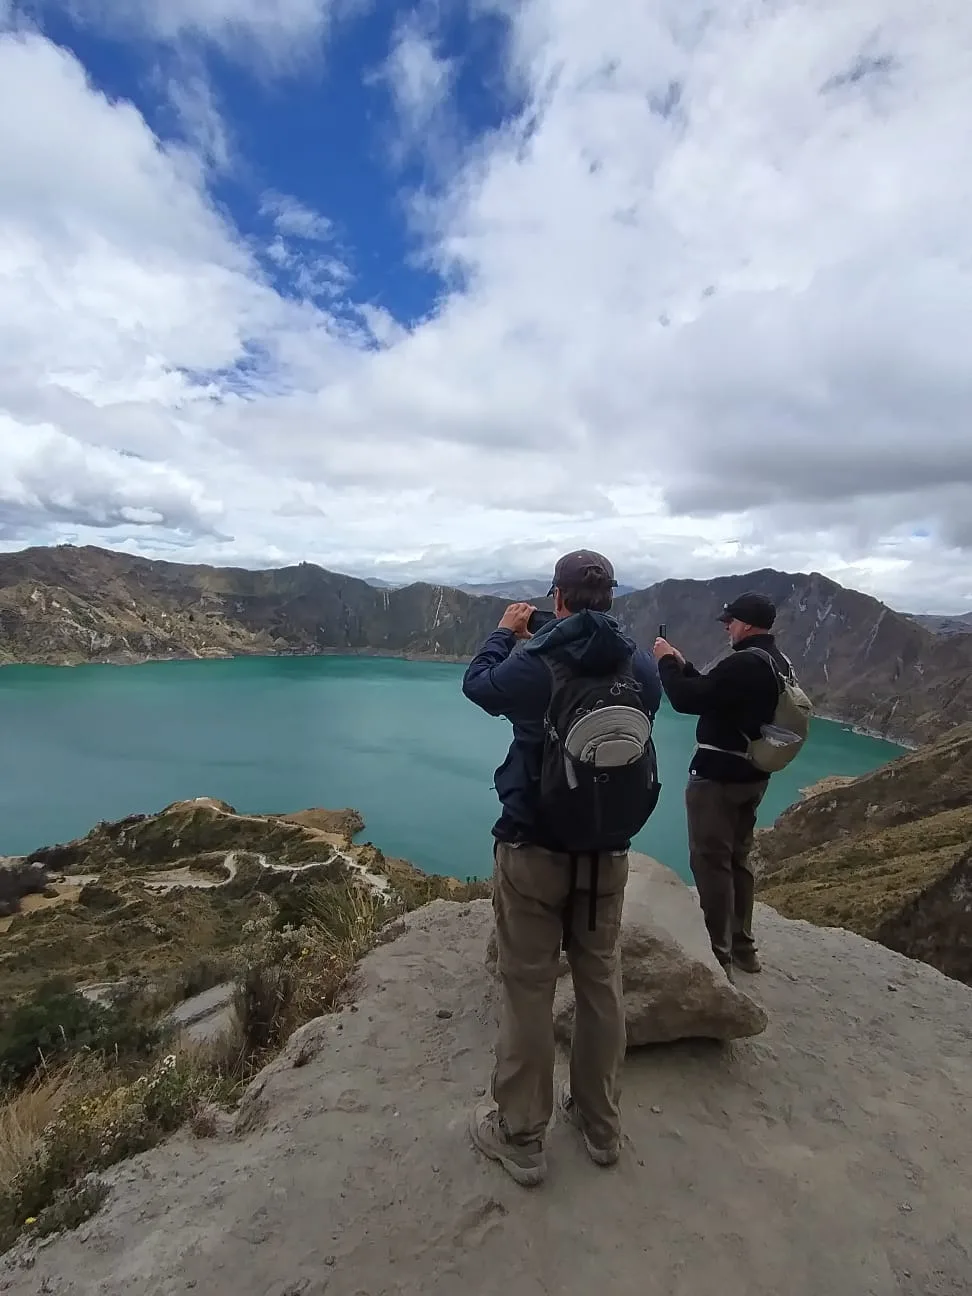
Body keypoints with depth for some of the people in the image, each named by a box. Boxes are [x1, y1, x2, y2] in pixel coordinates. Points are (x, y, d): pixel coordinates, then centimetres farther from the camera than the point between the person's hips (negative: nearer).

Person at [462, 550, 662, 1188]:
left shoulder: (533, 662, -17)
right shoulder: (642, 667, -7)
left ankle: (520, 1138, 28)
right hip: (609, 854, 4)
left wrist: (506, 632, 19)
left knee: (528, 988, 11)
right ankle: (601, 1125, 38)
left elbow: (477, 685, 3)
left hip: (533, 850, -3)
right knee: (601, 984, 19)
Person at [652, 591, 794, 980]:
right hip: (752, 775, 10)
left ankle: (719, 955, 10)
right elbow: (714, 695, 15)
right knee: (737, 859, 20)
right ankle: (742, 946, 32)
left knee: (710, 862, 1)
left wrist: (666, 662, -9)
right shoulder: (778, 663, 9)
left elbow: (687, 700, -23)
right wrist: (683, 666, 11)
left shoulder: (743, 664, -24)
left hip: (718, 775, -10)